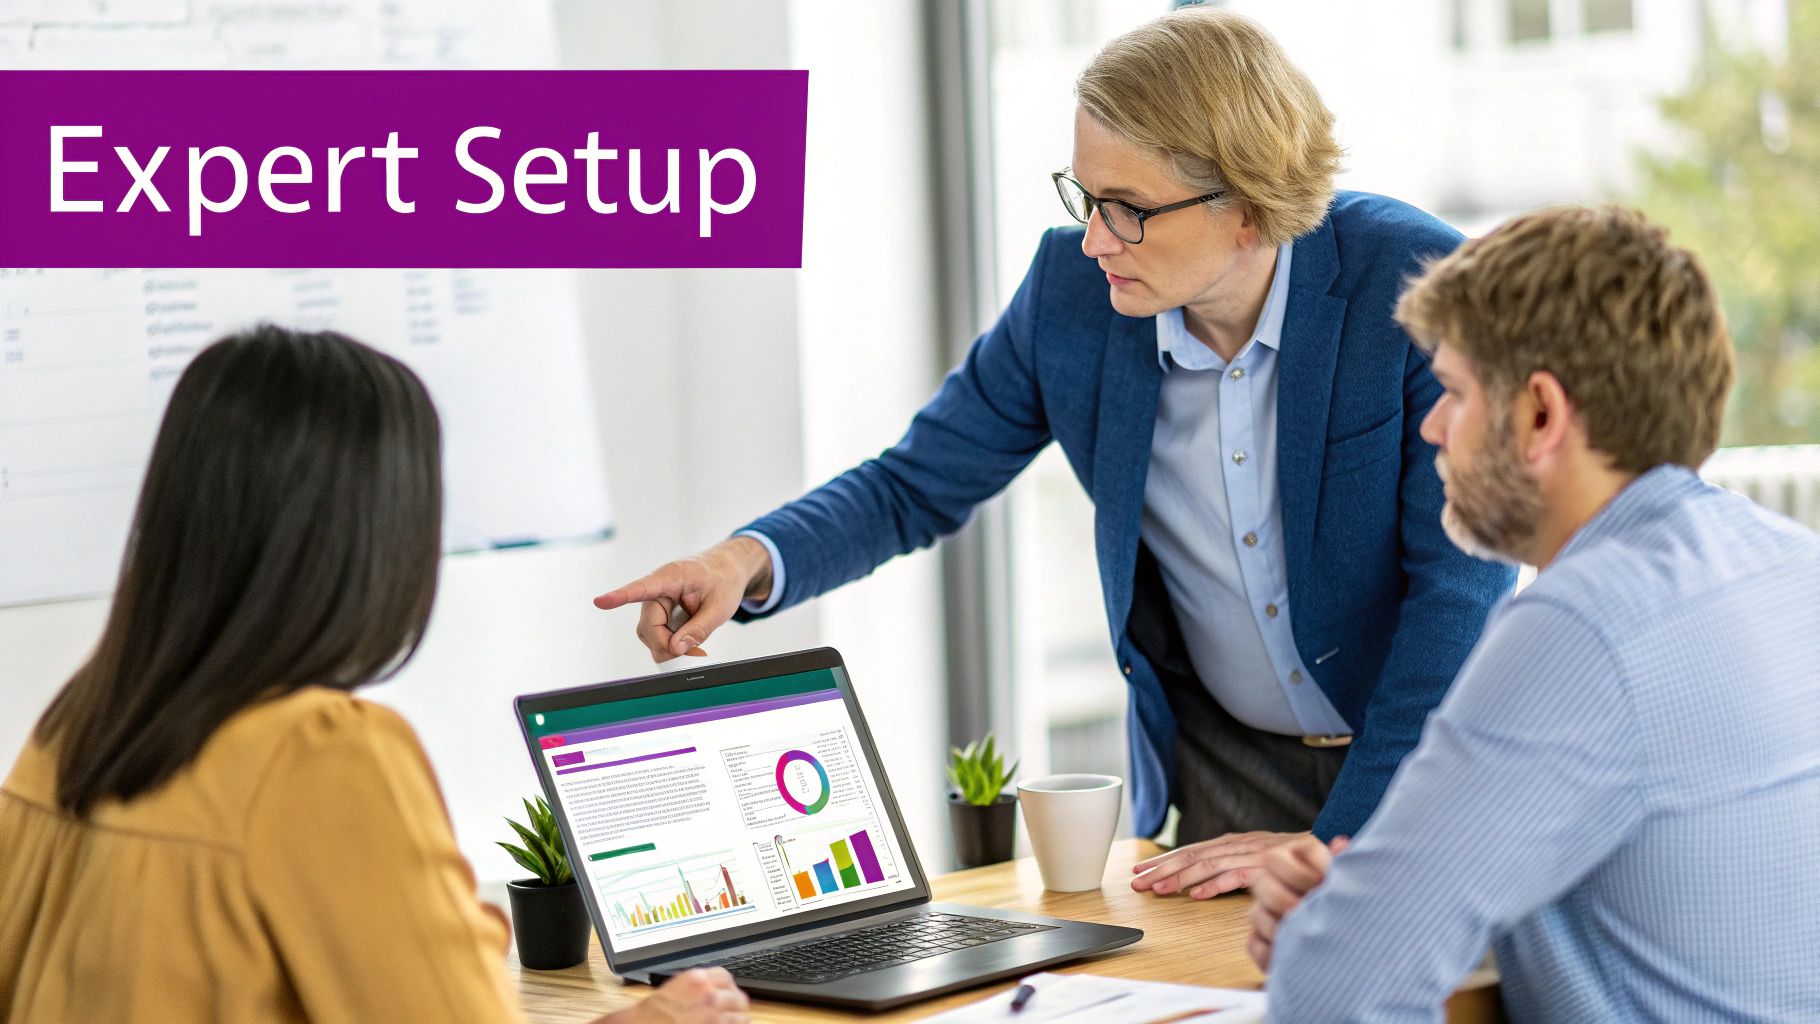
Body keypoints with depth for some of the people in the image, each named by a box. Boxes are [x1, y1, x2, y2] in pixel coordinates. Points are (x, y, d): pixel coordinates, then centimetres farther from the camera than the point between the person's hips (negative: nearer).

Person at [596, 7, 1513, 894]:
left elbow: (1462, 579, -18)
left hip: (1426, 757, -3)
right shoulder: (1073, 291, -9)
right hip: (1227, 764, 3)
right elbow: (916, 485, 2)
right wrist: (751, 561, -20)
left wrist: (1338, 847, -22)